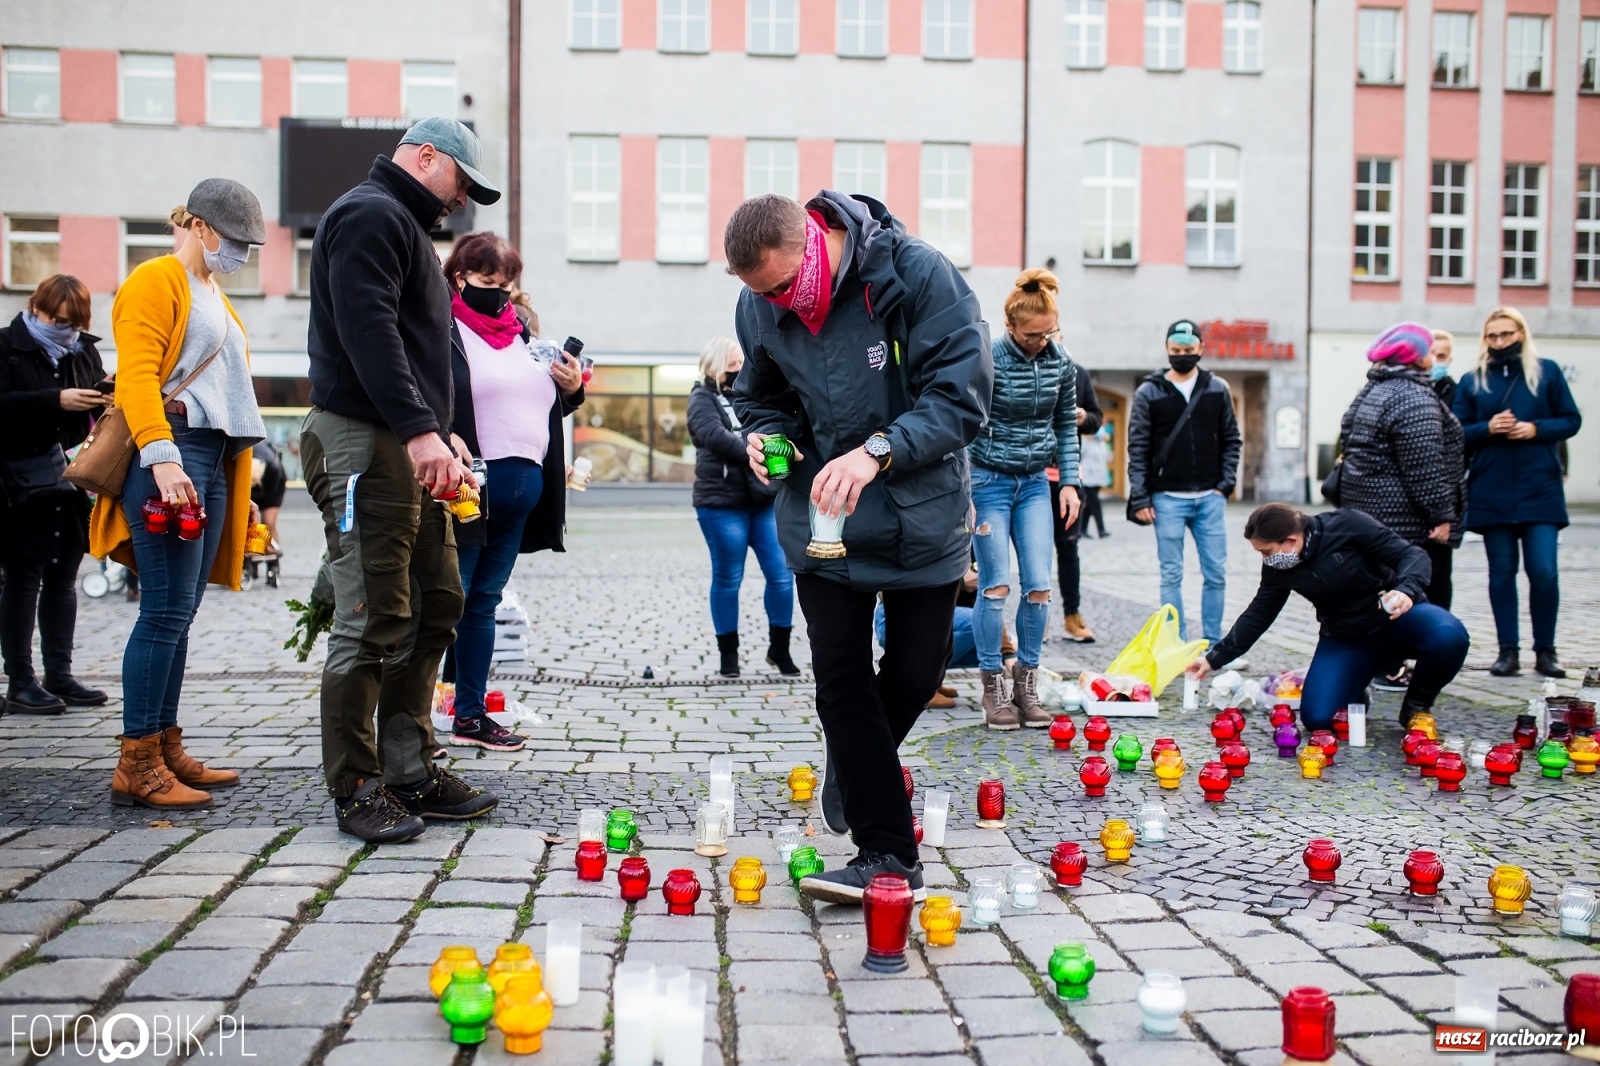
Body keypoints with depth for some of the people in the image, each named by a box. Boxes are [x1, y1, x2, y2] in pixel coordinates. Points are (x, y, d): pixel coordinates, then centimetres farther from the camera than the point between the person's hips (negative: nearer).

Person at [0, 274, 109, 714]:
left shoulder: (85, 350, 11)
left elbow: (97, 412, 12)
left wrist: (107, 396, -9)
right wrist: (56, 401, -24)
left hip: (73, 478, 6)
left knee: (63, 578, 9)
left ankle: (60, 676, 16)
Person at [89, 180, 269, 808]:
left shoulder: (214, 295, 26)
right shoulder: (155, 281, -2)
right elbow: (137, 376, -14)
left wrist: (238, 486, 19)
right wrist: (162, 458, -27)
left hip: (213, 459, 9)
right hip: (170, 455, -9)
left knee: (181, 611, 8)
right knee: (166, 610, -11)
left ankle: (166, 749, 13)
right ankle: (136, 767, -7)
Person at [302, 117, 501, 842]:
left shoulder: (406, 226, 27)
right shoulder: (370, 214, -6)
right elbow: (367, 329, -21)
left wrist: (441, 434, 16)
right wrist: (420, 430, -29)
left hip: (407, 447, 11)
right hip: (365, 442, -11)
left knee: (437, 605, 11)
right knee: (374, 620, -8)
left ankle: (409, 769, 18)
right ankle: (356, 789, 1)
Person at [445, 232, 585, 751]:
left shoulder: (521, 333, 19)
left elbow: (545, 405, 27)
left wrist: (572, 388, 7)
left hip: (523, 488, 7)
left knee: (484, 602, 13)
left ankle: (471, 715, 21)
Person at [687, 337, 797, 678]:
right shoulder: (703, 398, 1)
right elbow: (717, 438, -17)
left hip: (765, 499, 5)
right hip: (722, 502, -5)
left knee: (782, 574, 1)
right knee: (728, 579, 3)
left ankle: (779, 648, 16)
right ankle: (728, 652, 16)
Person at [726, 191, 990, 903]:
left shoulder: (919, 274, -18)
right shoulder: (758, 308, -4)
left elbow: (962, 393, -22)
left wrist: (877, 451, -34)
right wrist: (765, 435, -10)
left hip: (921, 517, -2)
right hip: (821, 517, 3)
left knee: (915, 673, 8)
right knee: (841, 681, -2)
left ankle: (853, 760, 41)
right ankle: (888, 856, 6)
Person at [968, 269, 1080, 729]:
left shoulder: (1062, 364, 1)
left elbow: (1066, 426, 12)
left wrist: (1069, 482, 5)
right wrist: (963, 495, -19)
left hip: (1035, 484, 5)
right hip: (989, 482, -4)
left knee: (1039, 586, 0)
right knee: (996, 585, -5)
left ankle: (1026, 684, 12)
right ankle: (992, 687, 6)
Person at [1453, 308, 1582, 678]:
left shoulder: (1547, 372, 6)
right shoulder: (1472, 381, 8)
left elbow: (1572, 420, 6)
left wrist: (1536, 429, -11)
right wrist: (1487, 428, -12)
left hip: (1540, 490, -1)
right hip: (1491, 492, 1)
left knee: (1543, 571, -7)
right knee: (1501, 572, 5)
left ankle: (1545, 650, 8)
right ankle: (1508, 650, 11)